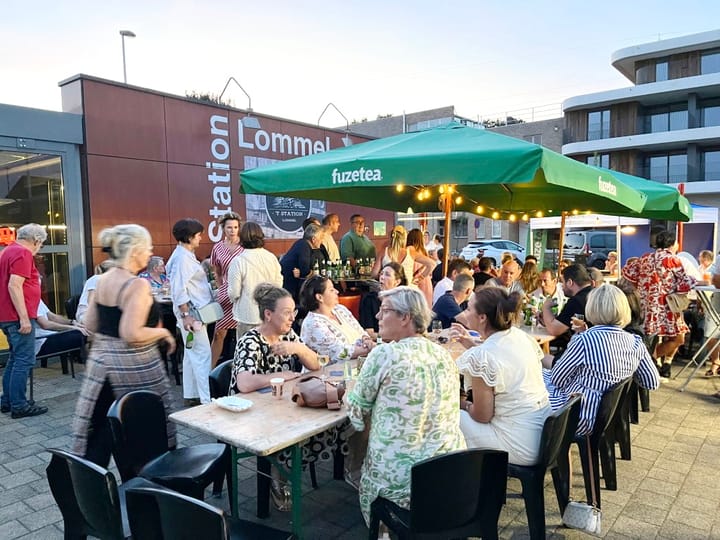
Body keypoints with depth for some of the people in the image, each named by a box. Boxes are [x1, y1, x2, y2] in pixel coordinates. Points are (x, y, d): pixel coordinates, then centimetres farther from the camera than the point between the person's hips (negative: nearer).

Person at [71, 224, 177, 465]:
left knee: (99, 432, 13)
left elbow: (90, 325, 11)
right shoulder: (138, 285, -19)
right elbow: (132, 334, -26)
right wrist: (162, 332, -11)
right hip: (133, 366, -7)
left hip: (101, 361, 7)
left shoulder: (102, 280, 5)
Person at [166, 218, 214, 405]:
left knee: (191, 353, 15)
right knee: (202, 354, -9)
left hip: (196, 310, 11)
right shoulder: (182, 257, -17)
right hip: (191, 311, -11)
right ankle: (207, 400, -7)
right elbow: (178, 289, -22)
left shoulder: (187, 255, 14)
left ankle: (191, 394, 24)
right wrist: (186, 315, -24)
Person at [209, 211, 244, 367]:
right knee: (219, 333, 2)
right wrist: (221, 289, 12)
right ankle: (210, 369, 11)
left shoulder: (245, 245, -2)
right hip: (226, 294, 2)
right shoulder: (217, 248, 6)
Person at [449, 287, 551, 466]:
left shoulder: (481, 356, -23)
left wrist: (465, 405, 4)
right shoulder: (521, 336, -1)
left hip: (521, 450, -8)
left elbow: (482, 416, -16)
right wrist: (471, 343, 17)